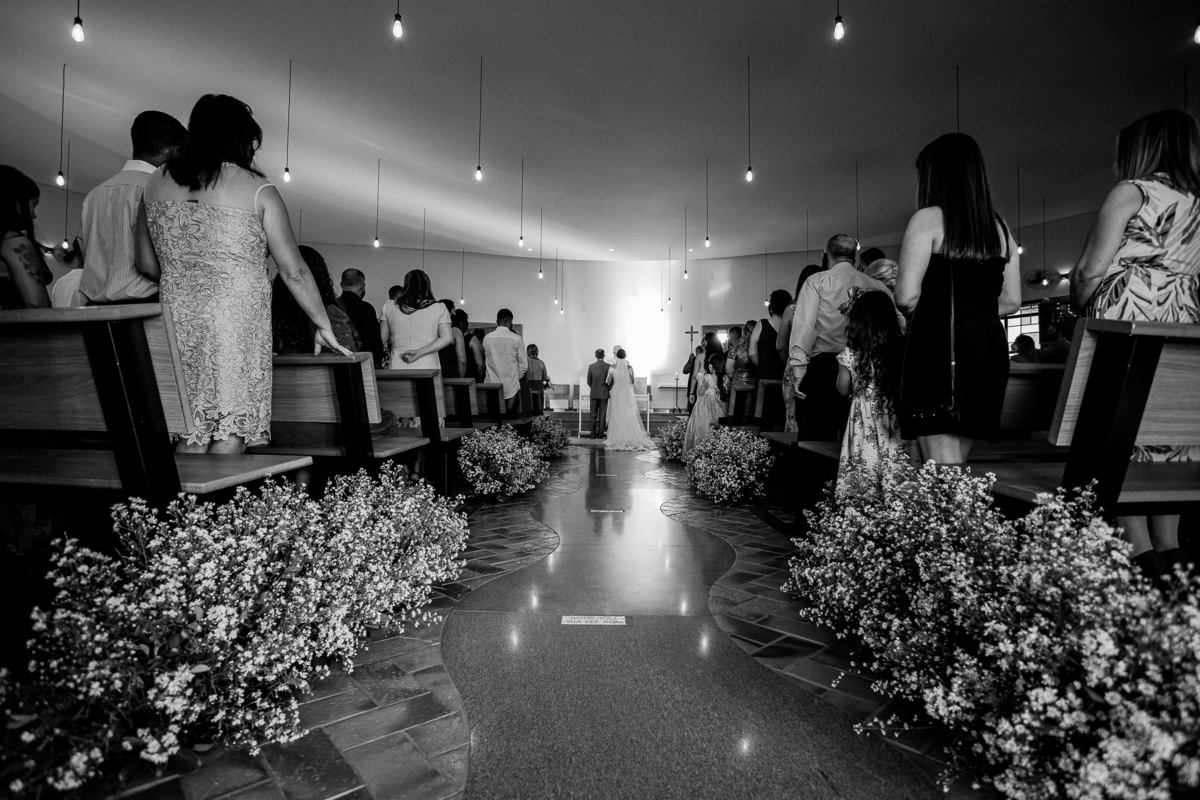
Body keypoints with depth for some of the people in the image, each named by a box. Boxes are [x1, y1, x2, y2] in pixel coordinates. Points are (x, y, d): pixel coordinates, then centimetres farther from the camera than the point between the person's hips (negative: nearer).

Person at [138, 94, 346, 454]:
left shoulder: (157, 183, 13)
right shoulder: (258, 191, -1)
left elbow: (146, 265, 16)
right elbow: (293, 272, -3)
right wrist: (323, 326, 5)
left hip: (176, 318, 5)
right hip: (237, 321, -5)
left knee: (191, 430, 10)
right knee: (231, 429, 0)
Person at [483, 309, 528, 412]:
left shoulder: (487, 338, -1)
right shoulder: (516, 339, -8)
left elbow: (484, 360, 7)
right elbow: (524, 365, -3)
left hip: (493, 386, 3)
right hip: (511, 387, -2)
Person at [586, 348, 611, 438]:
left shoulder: (591, 366, -3)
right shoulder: (608, 366, -6)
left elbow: (589, 381, 1)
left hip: (594, 393, 1)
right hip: (604, 393, -1)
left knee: (594, 415, 7)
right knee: (602, 414, 5)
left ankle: (593, 434, 6)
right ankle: (600, 434, 4)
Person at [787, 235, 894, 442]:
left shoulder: (817, 281, 4)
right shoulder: (875, 286, 11)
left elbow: (805, 324, -8)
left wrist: (798, 368, -12)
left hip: (822, 366, -3)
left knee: (817, 441, -1)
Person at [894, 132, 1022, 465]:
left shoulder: (929, 219, -4)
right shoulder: (1000, 227, 16)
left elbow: (907, 296, -11)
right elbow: (1011, 301, 17)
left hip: (939, 346, -7)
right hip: (990, 346, 7)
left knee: (941, 469, -7)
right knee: (957, 465, 15)